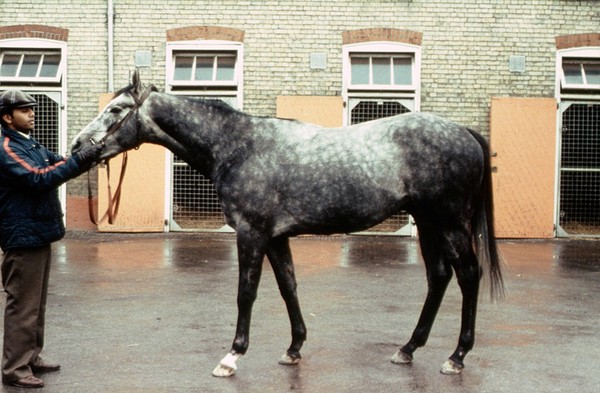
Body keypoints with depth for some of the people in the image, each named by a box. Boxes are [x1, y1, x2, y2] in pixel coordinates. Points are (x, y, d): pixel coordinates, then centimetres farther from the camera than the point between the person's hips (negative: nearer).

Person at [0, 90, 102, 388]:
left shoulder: (32, 146, 15)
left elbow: (61, 164, 15)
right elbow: (39, 178, -25)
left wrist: (88, 156, -4)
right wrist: (79, 160, -27)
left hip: (39, 235, 10)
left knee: (37, 304, 16)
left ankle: (30, 358, 26)